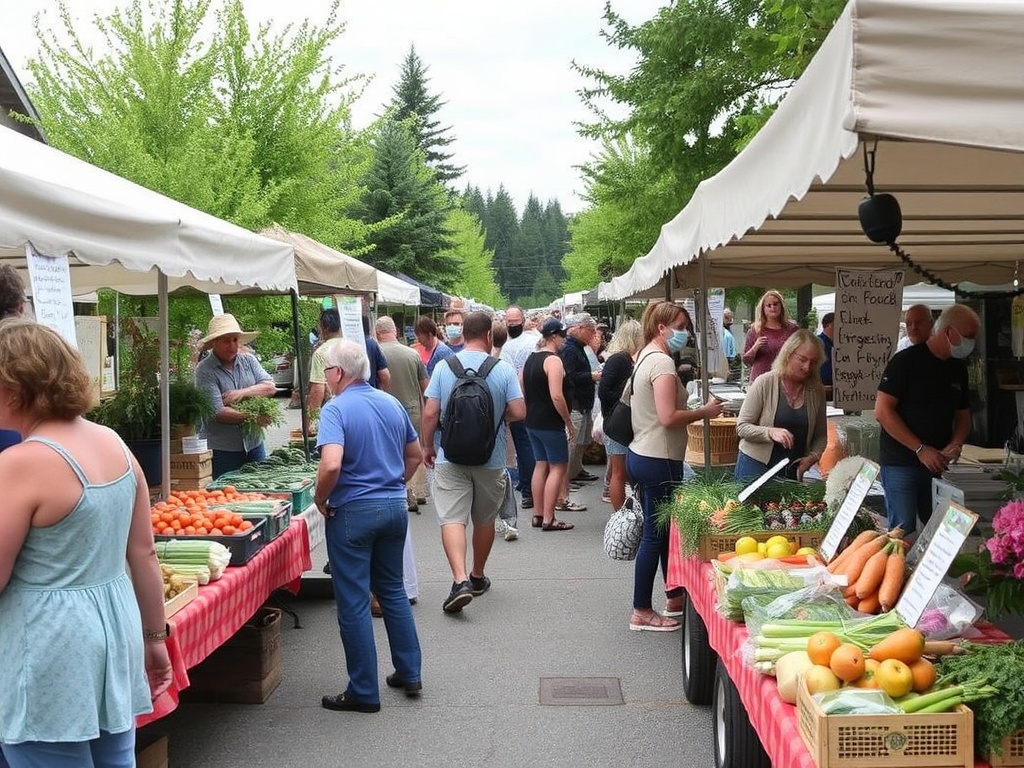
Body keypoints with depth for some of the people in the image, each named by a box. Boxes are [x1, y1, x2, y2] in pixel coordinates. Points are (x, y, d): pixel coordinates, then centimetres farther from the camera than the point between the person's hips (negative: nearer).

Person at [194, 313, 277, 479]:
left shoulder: (248, 360, 7)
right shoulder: (204, 370, -10)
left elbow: (270, 387, -1)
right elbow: (218, 412, -18)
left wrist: (244, 392, -16)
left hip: (254, 444, 5)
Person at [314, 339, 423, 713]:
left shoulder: (336, 409, -15)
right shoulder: (392, 404, 7)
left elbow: (331, 464, -28)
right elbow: (415, 454, 16)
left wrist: (320, 500, -12)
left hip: (353, 512, -7)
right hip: (395, 507, 7)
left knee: (354, 602, 3)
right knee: (393, 590, 21)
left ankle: (364, 692, 11)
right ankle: (410, 674, 27)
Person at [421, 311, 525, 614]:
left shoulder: (444, 367, -6)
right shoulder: (503, 369, -7)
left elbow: (430, 412, -7)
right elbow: (518, 412, -10)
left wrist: (428, 446, 6)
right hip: (491, 459, 1)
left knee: (451, 518, -5)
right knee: (484, 519, 17)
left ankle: (460, 579, -23)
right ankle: (478, 576, 32)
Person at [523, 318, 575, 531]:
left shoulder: (531, 358, 12)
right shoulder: (553, 360, -16)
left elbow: (522, 390, 17)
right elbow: (557, 396, -24)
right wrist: (568, 421, -15)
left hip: (532, 421, 9)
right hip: (550, 423, -9)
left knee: (540, 465, 14)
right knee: (558, 468, -2)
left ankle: (538, 515, 18)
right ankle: (548, 519, -3)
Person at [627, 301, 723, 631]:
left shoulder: (645, 357, 13)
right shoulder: (662, 362, -18)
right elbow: (668, 417, -25)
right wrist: (705, 412, -13)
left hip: (640, 455, 10)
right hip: (658, 460, -10)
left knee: (661, 528, 18)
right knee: (656, 533, -2)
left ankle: (675, 596, 31)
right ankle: (641, 612, 6)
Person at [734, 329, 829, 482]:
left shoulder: (816, 391, 1)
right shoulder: (764, 383, -11)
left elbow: (821, 436, 11)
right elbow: (741, 427, -11)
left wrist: (813, 456, -8)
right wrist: (770, 432, -27)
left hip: (793, 472, 3)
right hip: (755, 468, -3)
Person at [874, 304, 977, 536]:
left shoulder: (958, 368, 12)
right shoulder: (907, 361, -9)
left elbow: (963, 416, 20)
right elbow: (882, 411, -15)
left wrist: (956, 444, -2)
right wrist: (920, 449, -17)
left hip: (938, 465, 6)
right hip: (901, 464, -6)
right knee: (904, 533, -7)